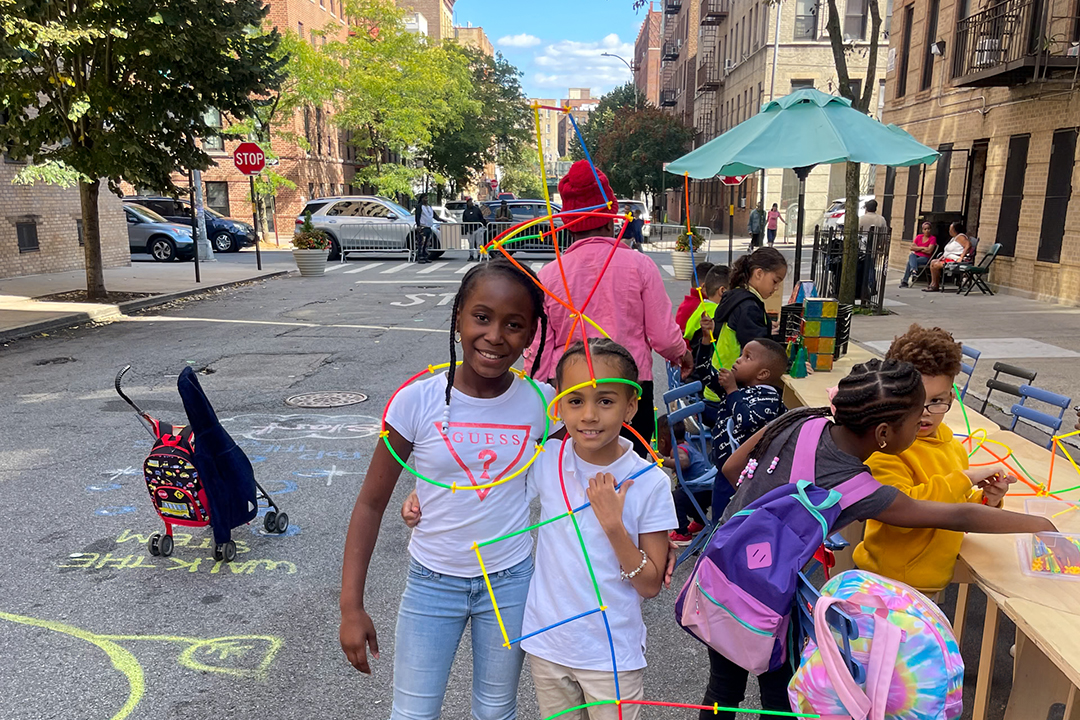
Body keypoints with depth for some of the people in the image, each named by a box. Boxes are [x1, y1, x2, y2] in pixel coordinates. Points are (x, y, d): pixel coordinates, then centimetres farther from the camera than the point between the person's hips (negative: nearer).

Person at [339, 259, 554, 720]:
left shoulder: (540, 403, -11)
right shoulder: (418, 401, -17)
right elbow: (371, 503, -9)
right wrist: (351, 607, -9)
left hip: (510, 581, 2)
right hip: (432, 582, -1)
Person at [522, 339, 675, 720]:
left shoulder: (650, 482, -17)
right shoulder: (546, 461, -12)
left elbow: (650, 585, -12)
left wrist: (614, 525, -25)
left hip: (613, 656, -2)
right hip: (547, 644, 2)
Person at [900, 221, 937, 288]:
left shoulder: (933, 238, -1)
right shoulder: (919, 236, 13)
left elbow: (929, 251, -12)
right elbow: (912, 247, 5)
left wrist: (917, 248, -1)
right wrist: (922, 248, -6)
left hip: (925, 258, -5)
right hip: (915, 256, 5)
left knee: (909, 262, -29)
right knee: (911, 256, -31)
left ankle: (904, 281, -33)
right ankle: (913, 269, -53)